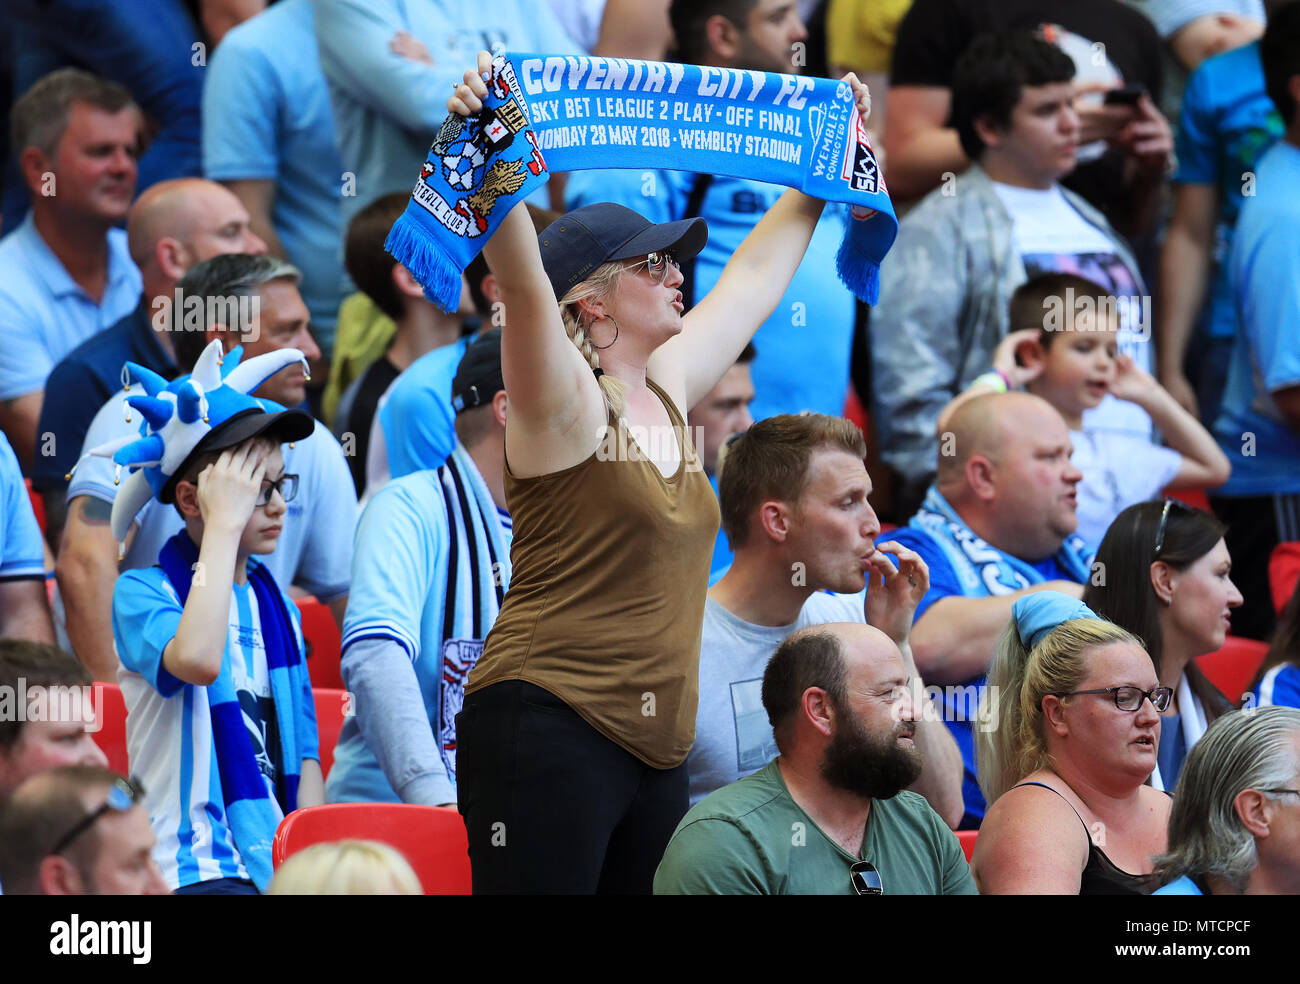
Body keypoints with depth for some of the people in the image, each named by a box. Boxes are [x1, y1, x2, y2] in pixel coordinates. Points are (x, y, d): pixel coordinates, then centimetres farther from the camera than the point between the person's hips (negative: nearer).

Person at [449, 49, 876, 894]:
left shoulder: (667, 391, 15)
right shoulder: (566, 404, -6)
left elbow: (755, 277, 29)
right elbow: (524, 282, -23)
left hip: (656, 750, 8)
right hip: (550, 729, -8)